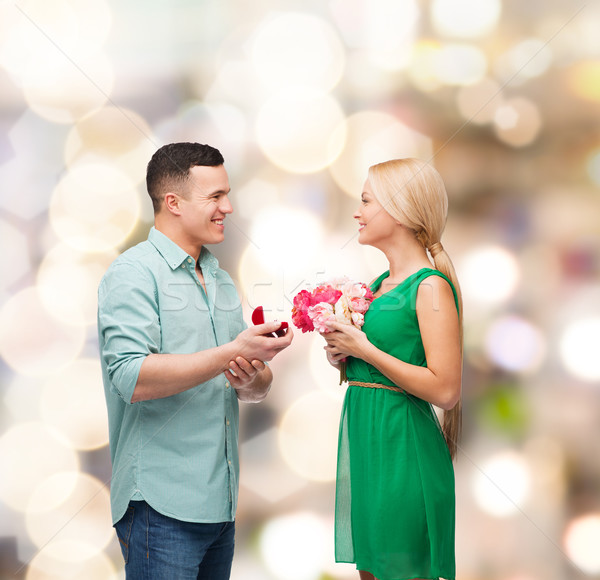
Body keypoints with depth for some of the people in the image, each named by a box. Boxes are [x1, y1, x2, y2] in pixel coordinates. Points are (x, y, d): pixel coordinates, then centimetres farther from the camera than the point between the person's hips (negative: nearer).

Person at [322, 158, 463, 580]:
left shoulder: (431, 288, -13)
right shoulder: (379, 284, 13)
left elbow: (445, 390, -21)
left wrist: (365, 350, -16)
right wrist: (342, 355, 3)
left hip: (402, 443, -9)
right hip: (362, 435, 9)